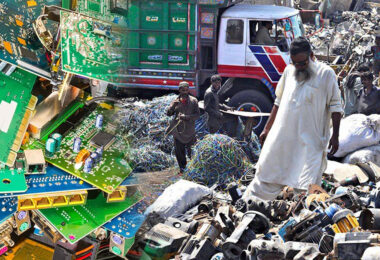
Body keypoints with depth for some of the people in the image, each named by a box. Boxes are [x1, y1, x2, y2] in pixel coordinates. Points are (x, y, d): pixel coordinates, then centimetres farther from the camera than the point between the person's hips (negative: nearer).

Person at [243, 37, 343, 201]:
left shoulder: (326, 73, -4)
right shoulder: (289, 71, 10)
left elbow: (335, 106, -3)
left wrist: (335, 136, -9)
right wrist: (267, 129, 18)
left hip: (310, 142, -4)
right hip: (282, 137, 4)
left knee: (305, 187, -5)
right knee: (266, 176, 9)